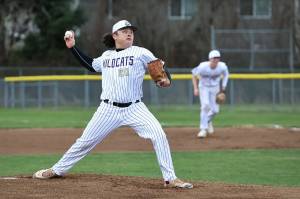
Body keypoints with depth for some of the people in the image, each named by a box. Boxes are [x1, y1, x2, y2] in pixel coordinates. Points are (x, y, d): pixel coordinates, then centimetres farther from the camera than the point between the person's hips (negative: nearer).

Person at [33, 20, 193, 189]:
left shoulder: (141, 53, 0)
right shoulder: (106, 56, 12)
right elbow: (90, 65, 30)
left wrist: (166, 80, -24)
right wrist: (73, 47, 25)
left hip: (134, 108, -2)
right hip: (109, 109, 3)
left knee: (158, 134, -21)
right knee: (86, 141, 6)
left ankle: (170, 179, -14)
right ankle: (57, 170, 22)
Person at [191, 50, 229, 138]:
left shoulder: (222, 66, -19)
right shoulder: (203, 66, -27)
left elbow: (226, 74, 4)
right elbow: (194, 74, -10)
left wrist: (223, 87, -1)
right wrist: (195, 88, -16)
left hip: (215, 88, 3)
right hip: (204, 88, -3)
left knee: (215, 110, -1)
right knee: (205, 105, -23)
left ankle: (208, 121, 34)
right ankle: (203, 129, -16)